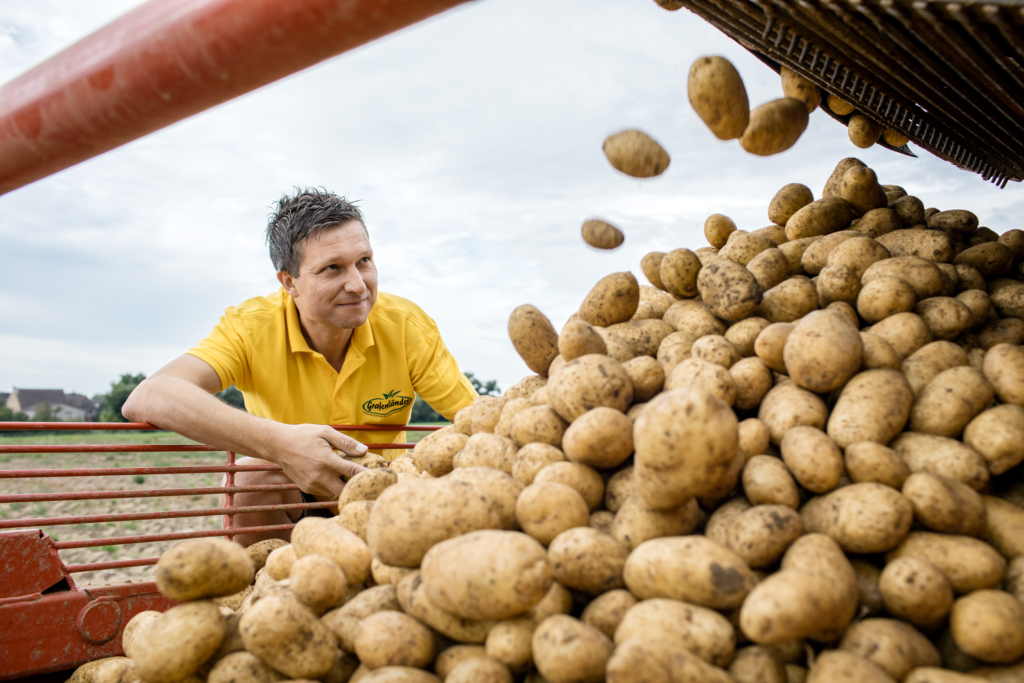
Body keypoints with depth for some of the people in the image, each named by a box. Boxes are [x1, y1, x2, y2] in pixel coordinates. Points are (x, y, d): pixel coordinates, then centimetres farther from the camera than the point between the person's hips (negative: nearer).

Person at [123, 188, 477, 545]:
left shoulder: (406, 325, -19)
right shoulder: (252, 326, -23)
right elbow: (146, 399, -37)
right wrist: (278, 442, -49)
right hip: (286, 499, -1)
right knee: (252, 476, -31)